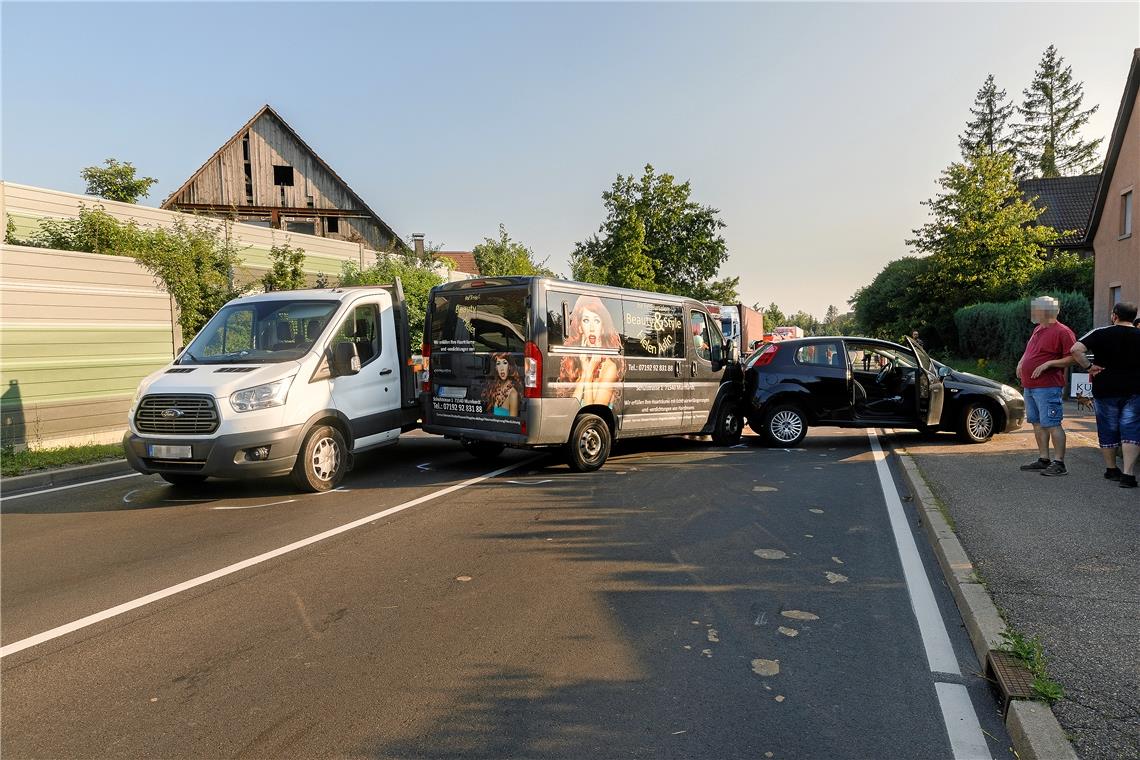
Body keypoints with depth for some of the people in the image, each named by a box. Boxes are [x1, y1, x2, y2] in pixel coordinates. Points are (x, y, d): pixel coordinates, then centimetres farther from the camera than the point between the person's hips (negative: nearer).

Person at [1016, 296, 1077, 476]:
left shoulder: (1062, 332, -10)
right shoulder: (1038, 329, 17)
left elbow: (1073, 358, -14)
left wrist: (1048, 363, -19)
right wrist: (1021, 362, 13)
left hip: (1047, 387, -9)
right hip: (1030, 386, 9)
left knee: (1051, 424, -8)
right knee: (1037, 423, 13)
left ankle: (1059, 463, -4)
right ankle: (1043, 460, 20)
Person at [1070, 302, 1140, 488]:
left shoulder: (1100, 333, -8)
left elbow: (1076, 349, -21)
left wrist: (1089, 366, -11)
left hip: (1105, 390, -1)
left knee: (1108, 431, 12)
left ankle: (1111, 469, 26)